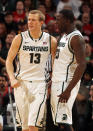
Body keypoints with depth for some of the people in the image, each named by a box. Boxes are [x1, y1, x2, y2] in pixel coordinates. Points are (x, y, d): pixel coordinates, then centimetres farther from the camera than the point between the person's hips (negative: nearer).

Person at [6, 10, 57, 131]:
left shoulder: (50, 41, 1)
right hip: (21, 83, 1)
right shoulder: (20, 38, 0)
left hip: (40, 84, -1)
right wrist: (12, 79, -8)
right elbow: (9, 60, 6)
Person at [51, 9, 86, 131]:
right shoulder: (63, 35, 16)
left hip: (67, 83, -10)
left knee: (63, 121, -14)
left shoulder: (76, 38, -14)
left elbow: (82, 65, -22)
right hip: (57, 82, 10)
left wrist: (69, 90, -27)